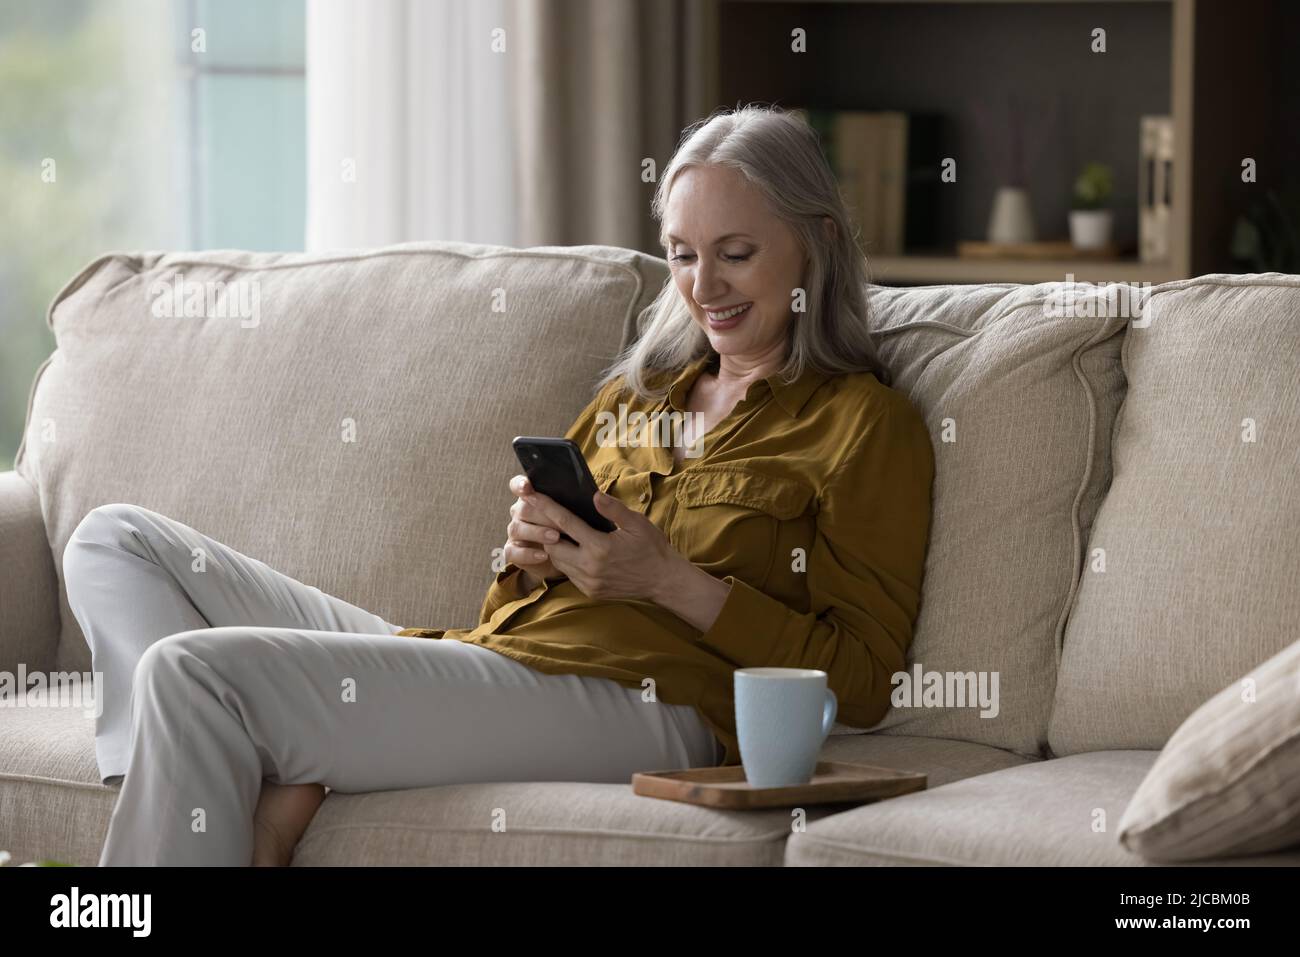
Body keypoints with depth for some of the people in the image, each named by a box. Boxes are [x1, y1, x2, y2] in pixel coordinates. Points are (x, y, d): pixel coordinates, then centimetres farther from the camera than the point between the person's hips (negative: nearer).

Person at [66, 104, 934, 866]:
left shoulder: (866, 423, 3)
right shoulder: (638, 390, 24)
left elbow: (861, 684, -5)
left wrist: (668, 580, -13)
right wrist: (535, 552, 2)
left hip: (635, 700, -9)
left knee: (192, 668, -24)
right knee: (117, 542, 2)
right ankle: (276, 785, -20)